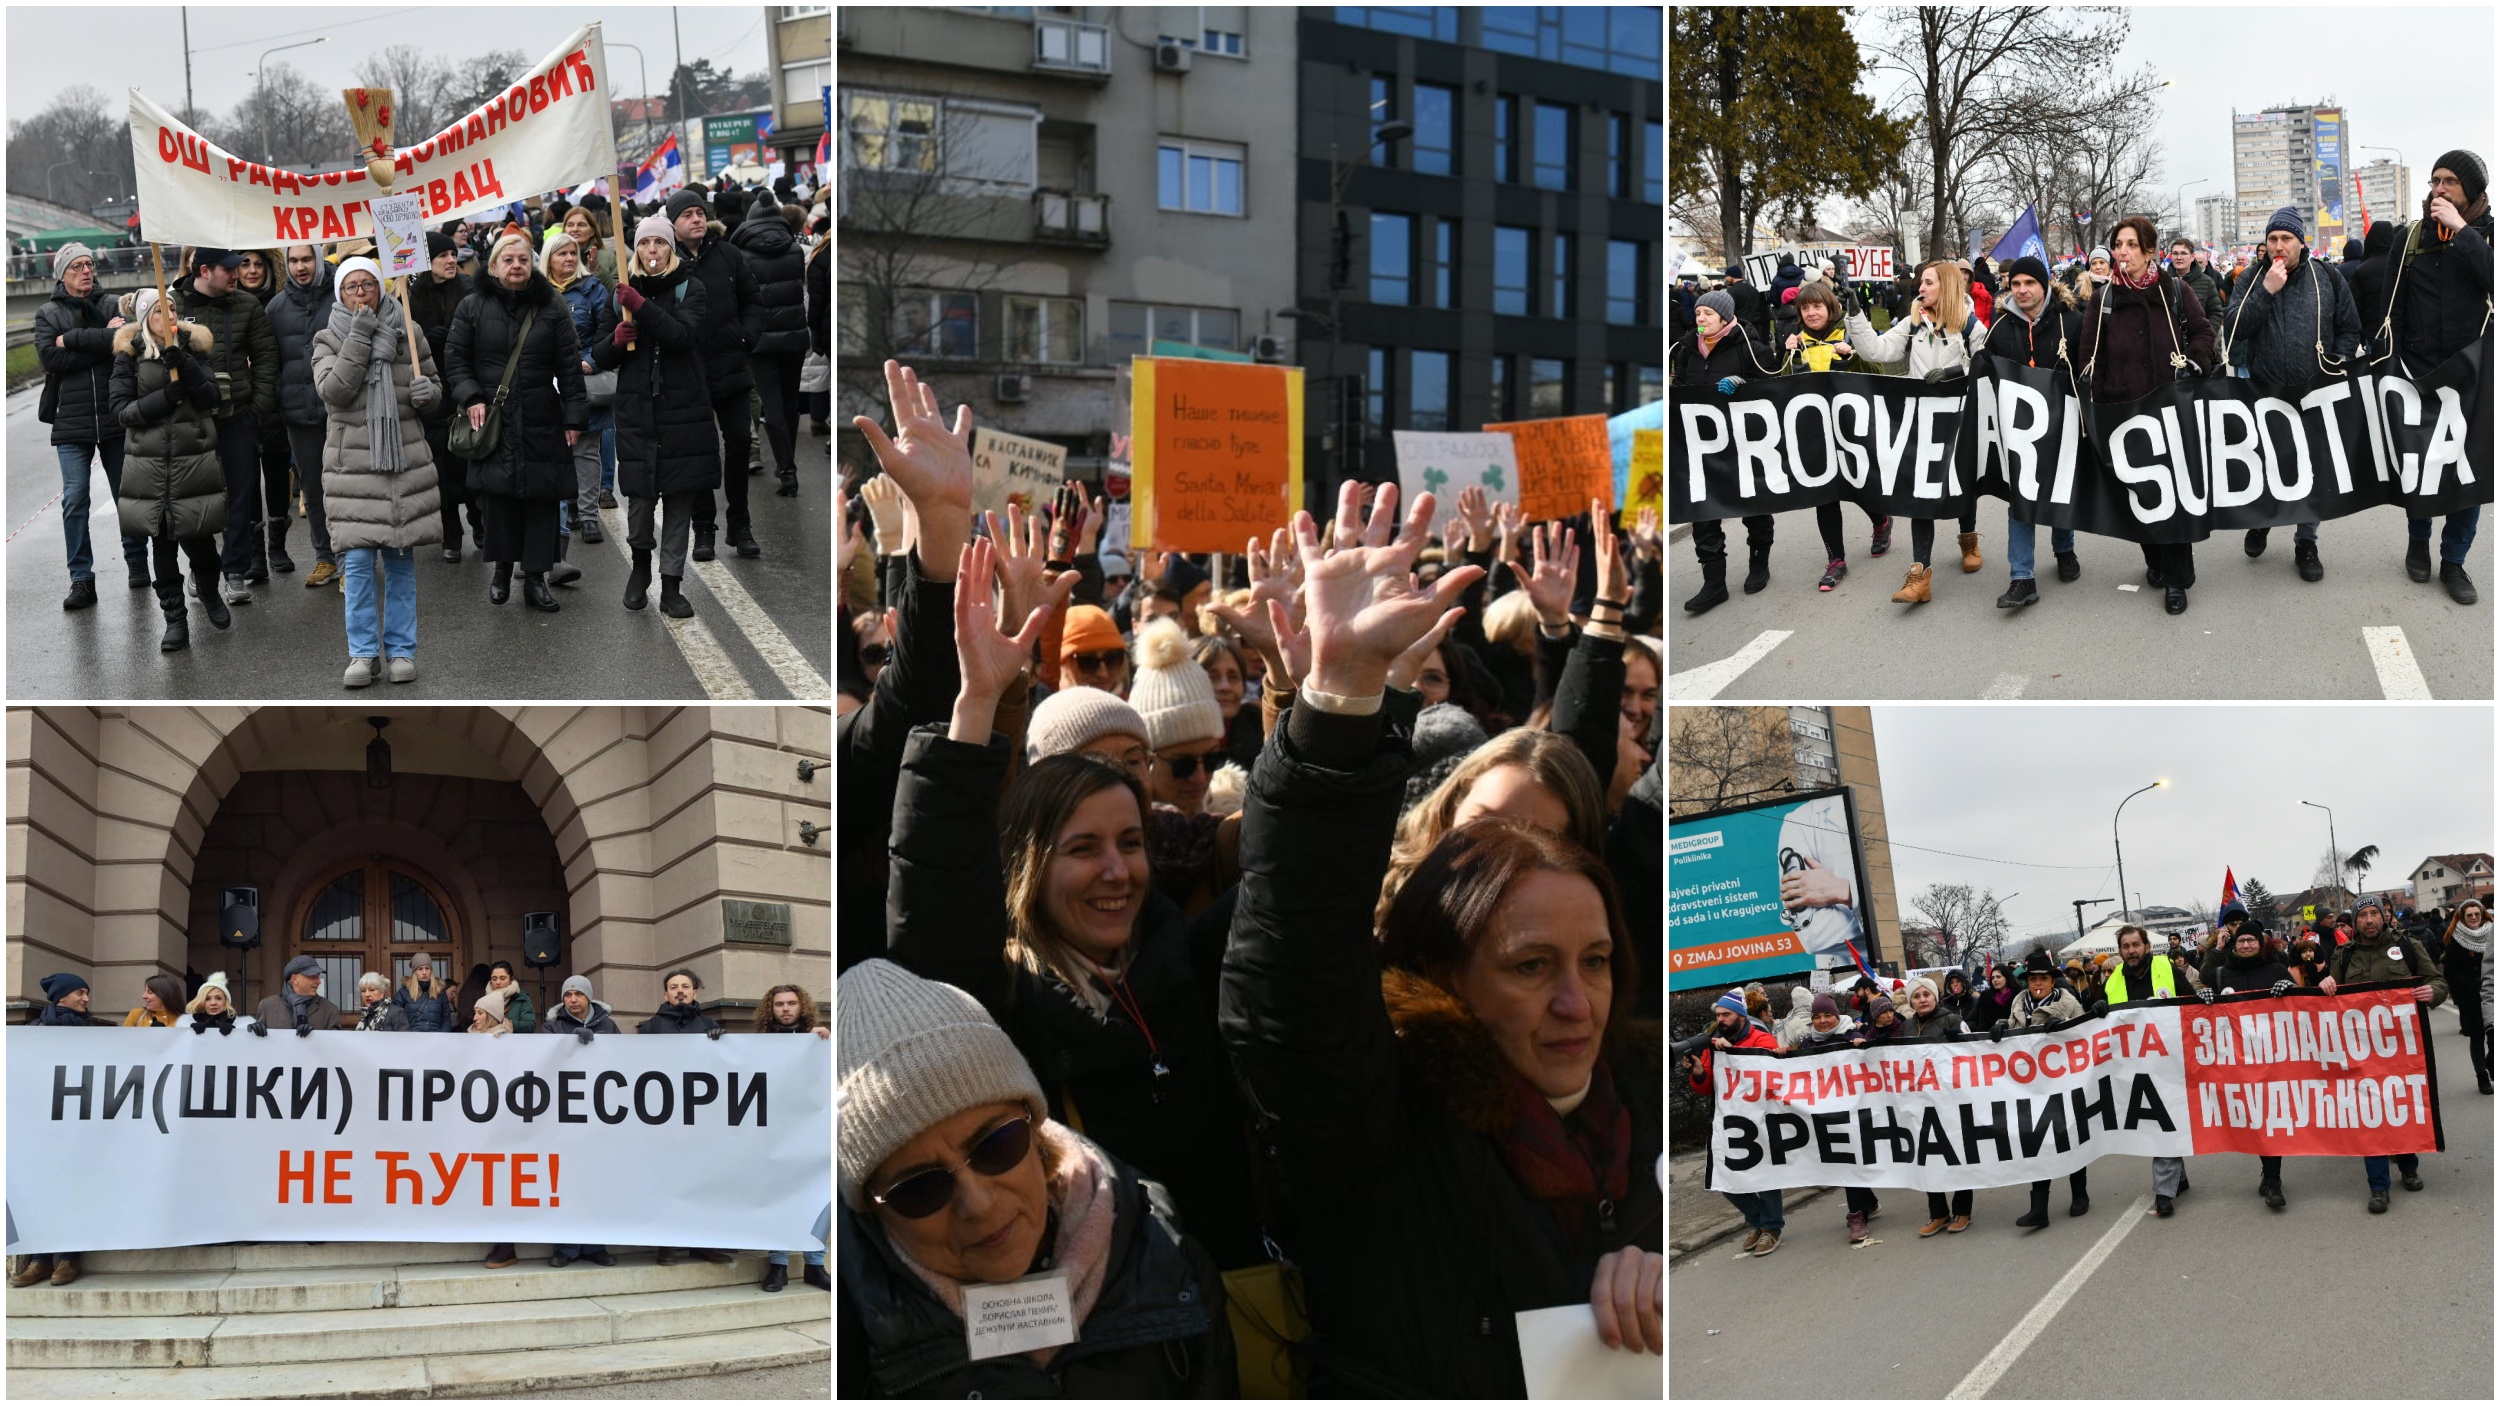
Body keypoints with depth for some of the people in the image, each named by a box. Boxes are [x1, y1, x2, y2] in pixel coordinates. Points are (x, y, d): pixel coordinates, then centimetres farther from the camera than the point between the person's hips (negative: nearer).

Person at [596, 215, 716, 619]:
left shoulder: (691, 289, 3)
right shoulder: (624, 291, 11)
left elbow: (683, 336, -15)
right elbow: (600, 357, 14)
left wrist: (642, 306, -25)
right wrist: (616, 340, -8)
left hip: (683, 410, -1)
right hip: (636, 410, 1)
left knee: (679, 500, -1)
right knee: (639, 495, -5)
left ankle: (671, 586, 5)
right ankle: (640, 563, 22)